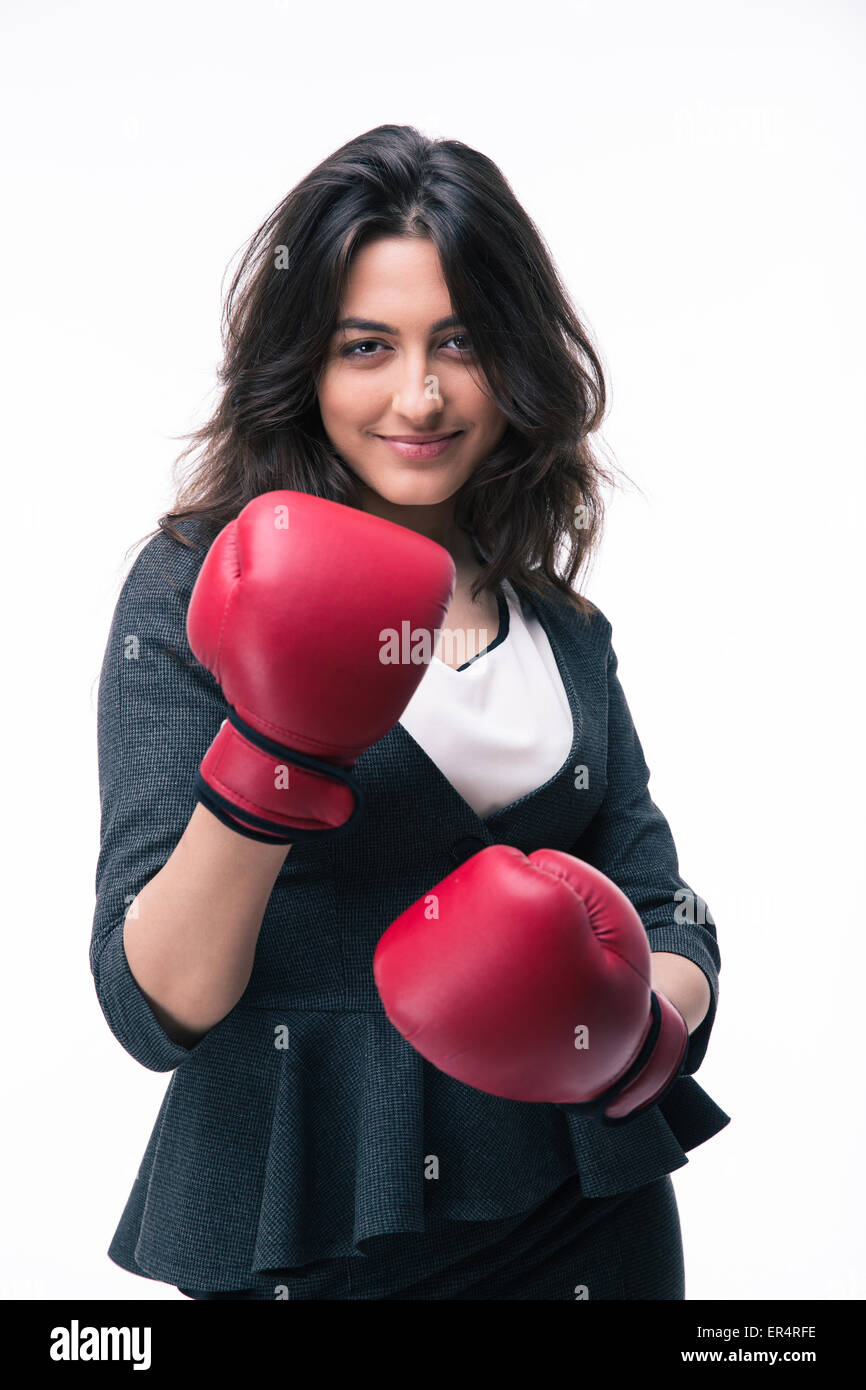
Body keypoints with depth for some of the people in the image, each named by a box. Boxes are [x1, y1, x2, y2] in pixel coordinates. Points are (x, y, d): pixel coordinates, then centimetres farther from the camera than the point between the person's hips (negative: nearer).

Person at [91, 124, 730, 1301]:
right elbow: (156, 1011, -16)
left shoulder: (562, 624, 3)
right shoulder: (198, 588, -10)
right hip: (312, 1235, -3)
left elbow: (664, 921, 6)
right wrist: (259, 774, -32)